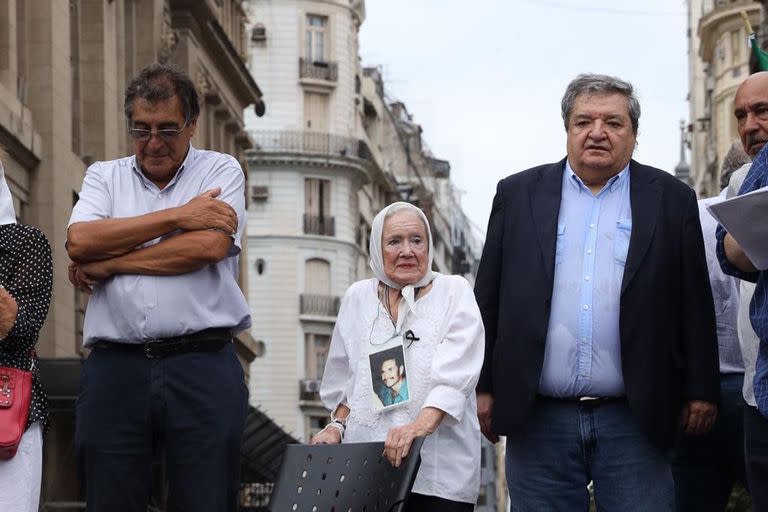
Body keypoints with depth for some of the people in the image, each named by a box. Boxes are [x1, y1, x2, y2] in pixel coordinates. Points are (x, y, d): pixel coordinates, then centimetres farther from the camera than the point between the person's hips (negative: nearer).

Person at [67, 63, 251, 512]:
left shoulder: (220, 170, 10)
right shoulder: (104, 176, 18)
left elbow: (209, 246, -8)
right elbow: (79, 241, -2)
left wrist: (107, 264, -2)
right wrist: (178, 215, -4)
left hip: (202, 365, -2)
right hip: (114, 369, 2)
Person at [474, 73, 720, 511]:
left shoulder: (672, 200, 7)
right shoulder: (518, 195, 10)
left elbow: (694, 305, 6)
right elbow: (488, 300, 10)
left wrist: (701, 390, 2)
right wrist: (483, 386, 5)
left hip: (634, 422, -1)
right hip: (539, 421, 1)